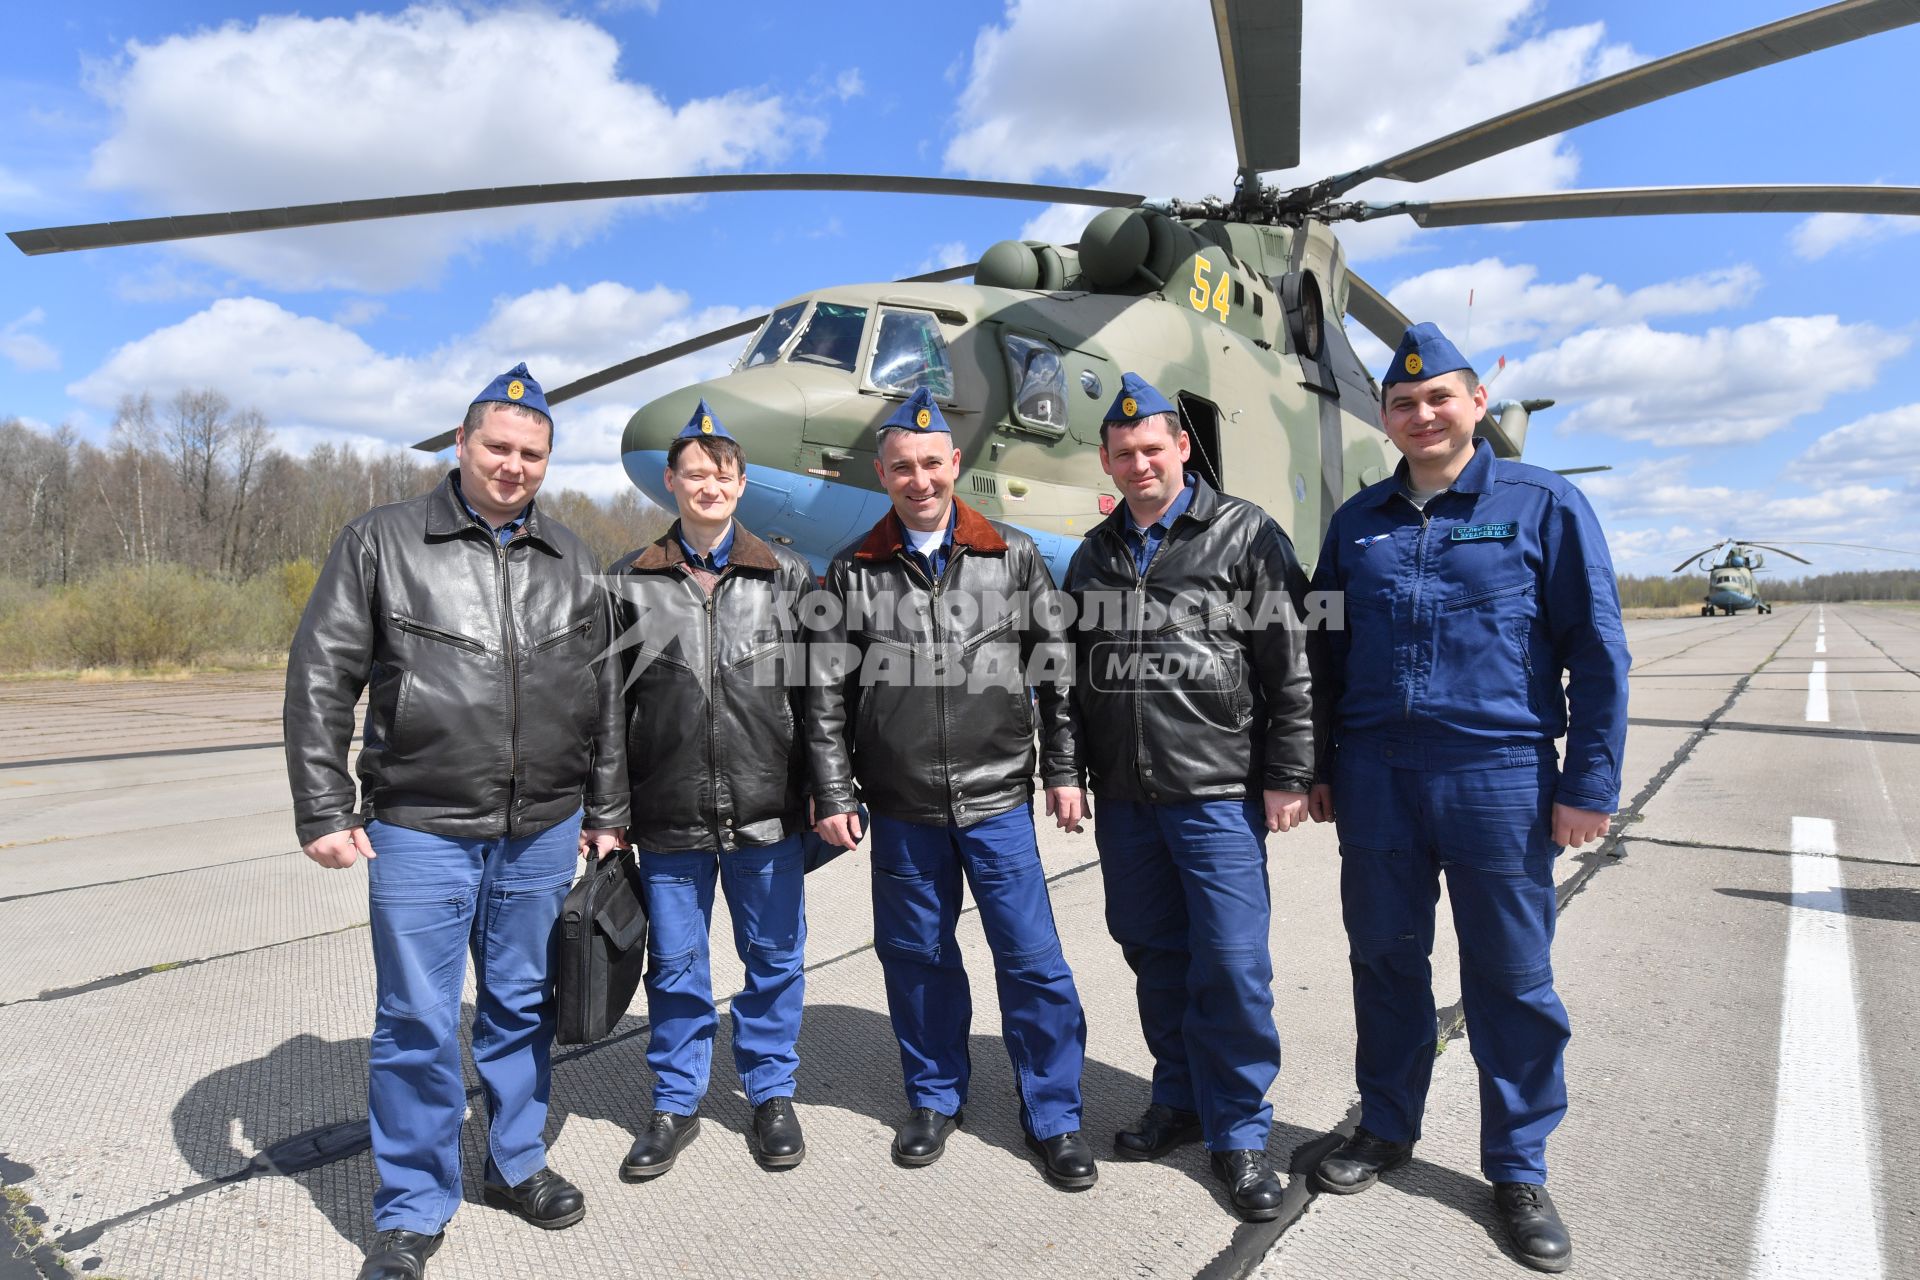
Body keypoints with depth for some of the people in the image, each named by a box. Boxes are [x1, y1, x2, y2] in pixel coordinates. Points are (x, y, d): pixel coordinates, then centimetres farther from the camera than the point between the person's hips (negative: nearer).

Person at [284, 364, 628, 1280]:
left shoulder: (569, 561, 9)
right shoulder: (383, 542, 0)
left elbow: (603, 698, 12)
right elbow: (320, 680, -1)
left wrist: (606, 812, 11)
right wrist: (324, 810, -5)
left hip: (542, 831, 3)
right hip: (420, 829, -3)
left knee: (522, 1006, 15)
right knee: (417, 1022, 4)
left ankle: (518, 1163, 35)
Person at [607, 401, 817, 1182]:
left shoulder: (787, 577, 3)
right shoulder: (633, 582, 4)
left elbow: (820, 691, 3)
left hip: (767, 812, 0)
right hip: (668, 818, 1)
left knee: (774, 956, 12)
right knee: (674, 964, 13)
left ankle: (772, 1093, 33)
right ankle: (675, 1104, 33)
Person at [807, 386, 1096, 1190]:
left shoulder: (1013, 556, 2)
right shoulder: (854, 573, 3)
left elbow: (1055, 669, 4)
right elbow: (828, 694, 2)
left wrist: (1063, 771, 2)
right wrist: (833, 795, -1)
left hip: (997, 799, -1)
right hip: (902, 807, 1)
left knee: (1031, 957, 3)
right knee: (915, 955, 12)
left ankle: (1054, 1117, 22)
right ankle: (935, 1099, 34)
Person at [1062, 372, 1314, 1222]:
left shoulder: (1246, 535, -1)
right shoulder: (1094, 555, 13)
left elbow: (1290, 665, -5)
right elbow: (1076, 677, 16)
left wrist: (1287, 776, -9)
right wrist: (1072, 774, 13)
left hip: (1218, 793, -5)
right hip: (1122, 798, 5)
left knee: (1232, 961, -2)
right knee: (1152, 952, 13)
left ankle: (1239, 1130, 17)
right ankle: (1181, 1098, 32)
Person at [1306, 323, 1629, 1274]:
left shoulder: (1542, 504, 0)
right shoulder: (1357, 521, 10)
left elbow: (1597, 650, -2)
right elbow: (1326, 654, 13)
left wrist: (1589, 783, -6)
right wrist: (1320, 767, 10)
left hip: (1499, 774, -3)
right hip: (1375, 776, 3)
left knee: (1512, 978, 8)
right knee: (1384, 959, 13)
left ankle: (1519, 1168, 28)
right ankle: (1386, 1128, 33)